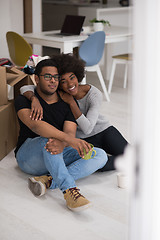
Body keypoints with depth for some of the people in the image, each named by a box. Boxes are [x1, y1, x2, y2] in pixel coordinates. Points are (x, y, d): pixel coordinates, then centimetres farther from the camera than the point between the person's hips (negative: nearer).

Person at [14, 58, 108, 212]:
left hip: (59, 156, 5)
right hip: (28, 157, -4)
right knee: (49, 139, -36)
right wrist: (68, 139, -43)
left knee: (100, 155, -15)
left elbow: (70, 132, -11)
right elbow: (35, 124, -28)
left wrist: (62, 143, -39)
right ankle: (69, 191, -47)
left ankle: (48, 180, -30)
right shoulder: (24, 100, -7)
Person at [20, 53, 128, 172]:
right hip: (82, 139, 0)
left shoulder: (95, 94, -21)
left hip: (104, 131, 0)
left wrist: (71, 102, -30)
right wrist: (35, 99, -44)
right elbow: (25, 88, -22)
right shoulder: (57, 94, -15)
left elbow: (87, 128, -28)